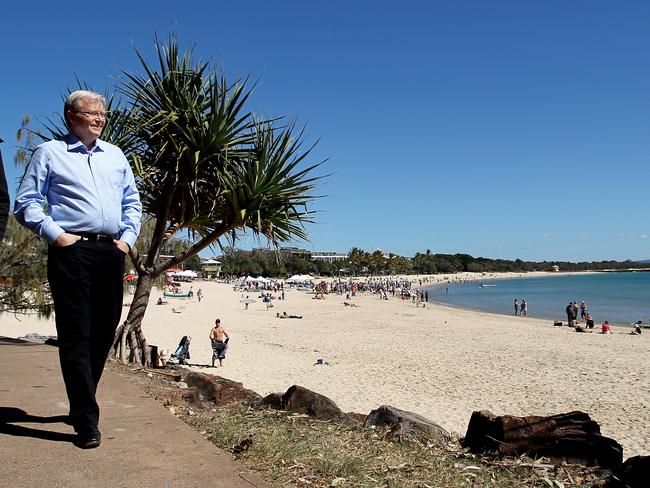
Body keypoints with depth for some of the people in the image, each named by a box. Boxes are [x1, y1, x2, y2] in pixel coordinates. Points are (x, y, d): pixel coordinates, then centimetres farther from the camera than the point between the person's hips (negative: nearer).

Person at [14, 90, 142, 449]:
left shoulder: (115, 155, 20)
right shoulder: (49, 153, 7)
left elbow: (132, 202, 22)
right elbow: (26, 203, 3)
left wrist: (128, 237, 8)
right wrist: (55, 234, -9)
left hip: (112, 252, 5)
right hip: (72, 251, -5)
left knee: (104, 332, 8)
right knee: (76, 335, -7)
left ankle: (81, 404, 25)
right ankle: (86, 422, -4)